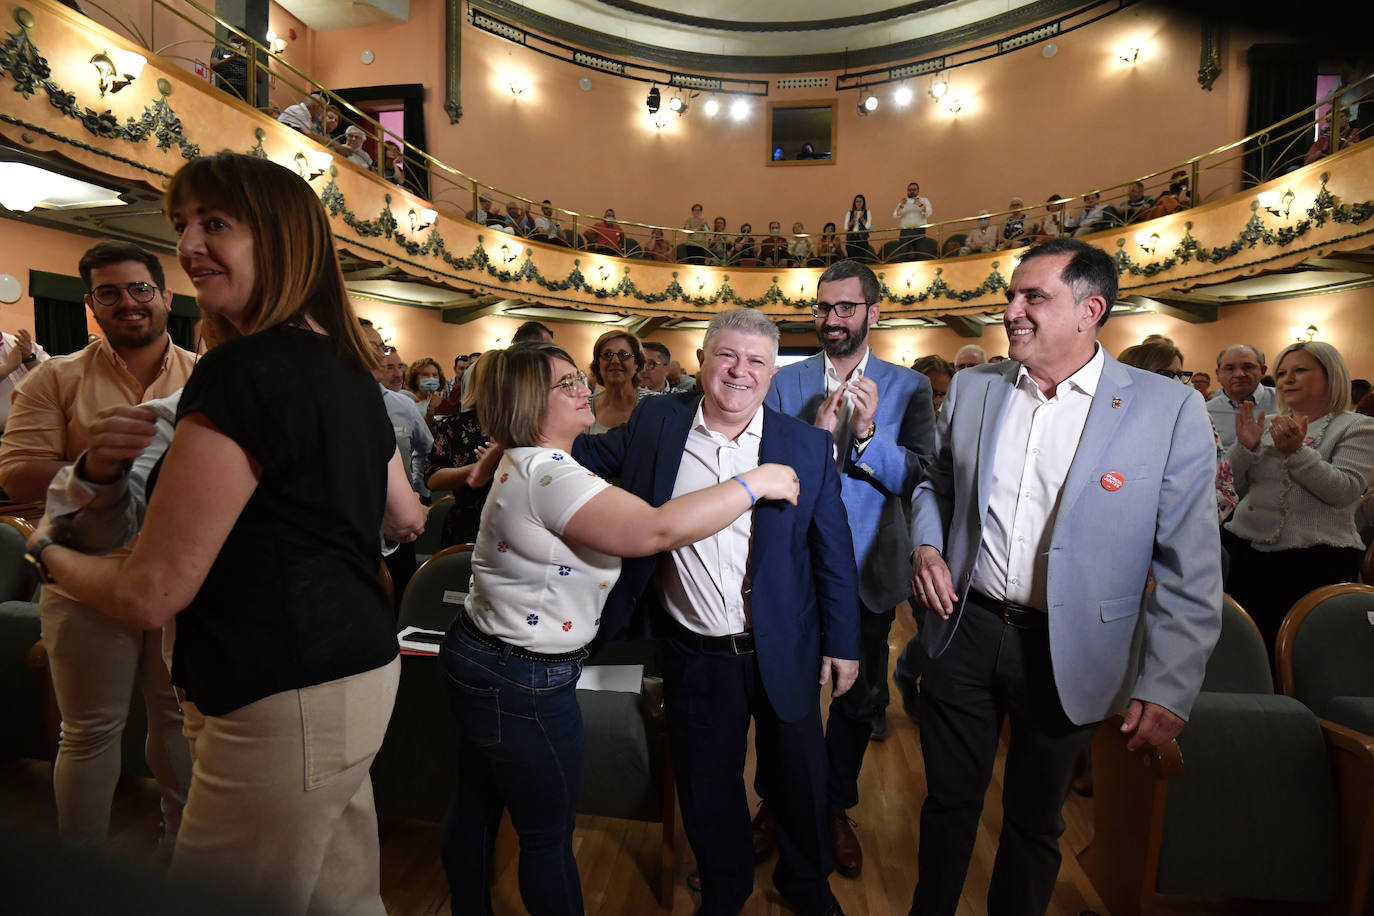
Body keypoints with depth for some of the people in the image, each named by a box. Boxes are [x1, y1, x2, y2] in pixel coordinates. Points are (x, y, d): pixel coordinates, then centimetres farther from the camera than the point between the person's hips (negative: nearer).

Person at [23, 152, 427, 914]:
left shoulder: (241, 372, -20)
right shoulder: (348, 367, 8)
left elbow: (149, 593, -17)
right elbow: (404, 518, 19)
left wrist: (46, 553, 3)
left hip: (286, 705, -9)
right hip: (359, 671, 9)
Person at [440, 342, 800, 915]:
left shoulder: (524, 464, 7)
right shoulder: (548, 474, -27)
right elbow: (656, 529, -37)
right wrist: (755, 483, -28)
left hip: (477, 657, 10)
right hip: (524, 685, -10)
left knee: (476, 805, 26)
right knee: (549, 838, 9)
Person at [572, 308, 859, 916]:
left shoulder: (808, 445, -8)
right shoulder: (655, 423, -6)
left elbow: (833, 551, -3)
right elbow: (588, 456, 8)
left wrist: (842, 643, -1)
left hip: (783, 654, 0)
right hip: (694, 656, 1)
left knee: (798, 782, 20)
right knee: (707, 791, 20)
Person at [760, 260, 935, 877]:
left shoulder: (908, 387, -3)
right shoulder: (783, 383, -1)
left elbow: (920, 480, -12)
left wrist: (867, 433, -27)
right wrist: (815, 433, -24)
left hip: (867, 572, 1)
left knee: (858, 699, 16)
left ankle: (836, 810, 41)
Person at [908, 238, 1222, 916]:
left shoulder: (1168, 409, -10)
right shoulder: (971, 388, 1)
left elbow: (1190, 568, -8)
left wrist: (1167, 687, -9)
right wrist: (926, 546, -4)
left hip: (1068, 653, -2)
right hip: (963, 628, 3)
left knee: (1034, 821, 19)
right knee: (949, 800, 19)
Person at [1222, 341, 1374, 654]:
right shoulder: (1266, 424, 12)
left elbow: (1345, 491, -14)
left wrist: (1296, 451, -25)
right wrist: (1245, 447, -10)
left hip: (1318, 560, -3)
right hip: (1246, 550, 3)